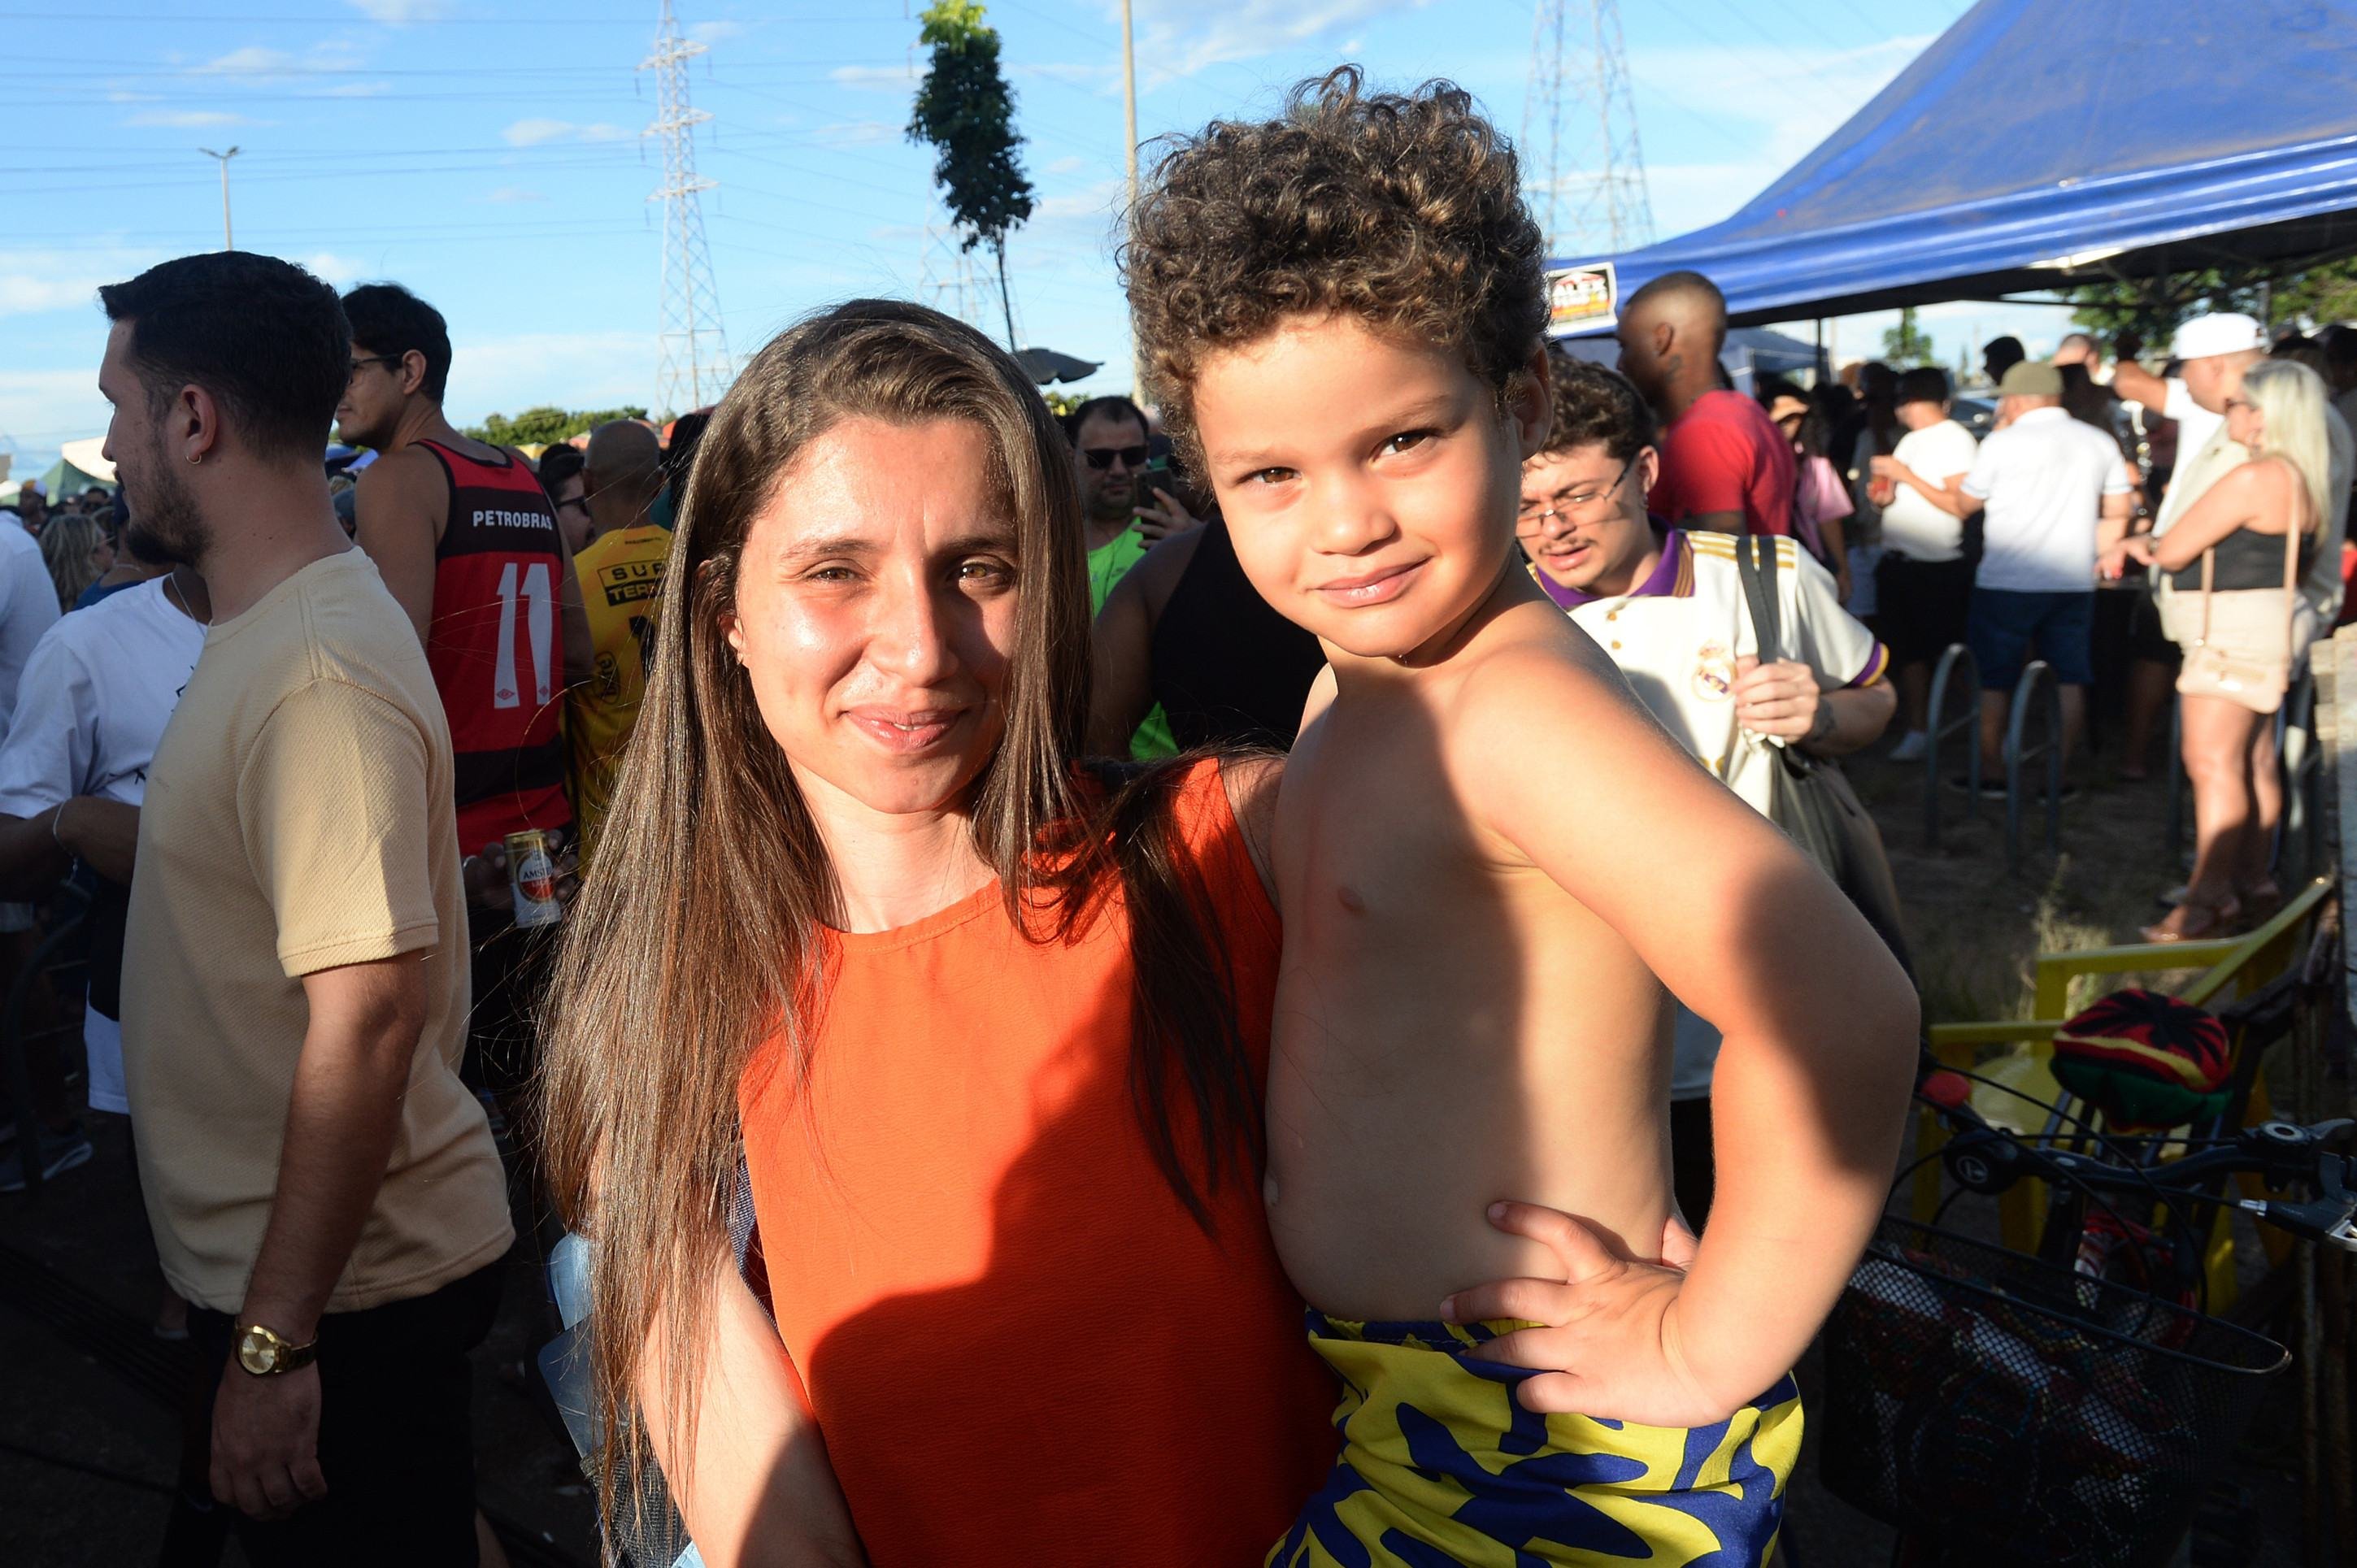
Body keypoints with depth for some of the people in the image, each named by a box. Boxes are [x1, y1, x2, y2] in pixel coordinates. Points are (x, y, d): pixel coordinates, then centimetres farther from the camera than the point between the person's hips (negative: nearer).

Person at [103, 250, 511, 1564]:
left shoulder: (319, 677, -25)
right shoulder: (271, 633, 8)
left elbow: (369, 1019, -29)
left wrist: (272, 1339, -25)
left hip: (348, 1292, -9)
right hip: (278, 1265, 9)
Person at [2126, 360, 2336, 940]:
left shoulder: (2253, 479, -19)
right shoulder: (2302, 480, 13)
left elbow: (2173, 551, -16)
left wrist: (2142, 543, 6)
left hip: (2236, 629, -11)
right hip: (2266, 627, 11)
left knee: (2212, 762, -10)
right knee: (2255, 762, 14)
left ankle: (2210, 899, -8)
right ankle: (2257, 882, 21)